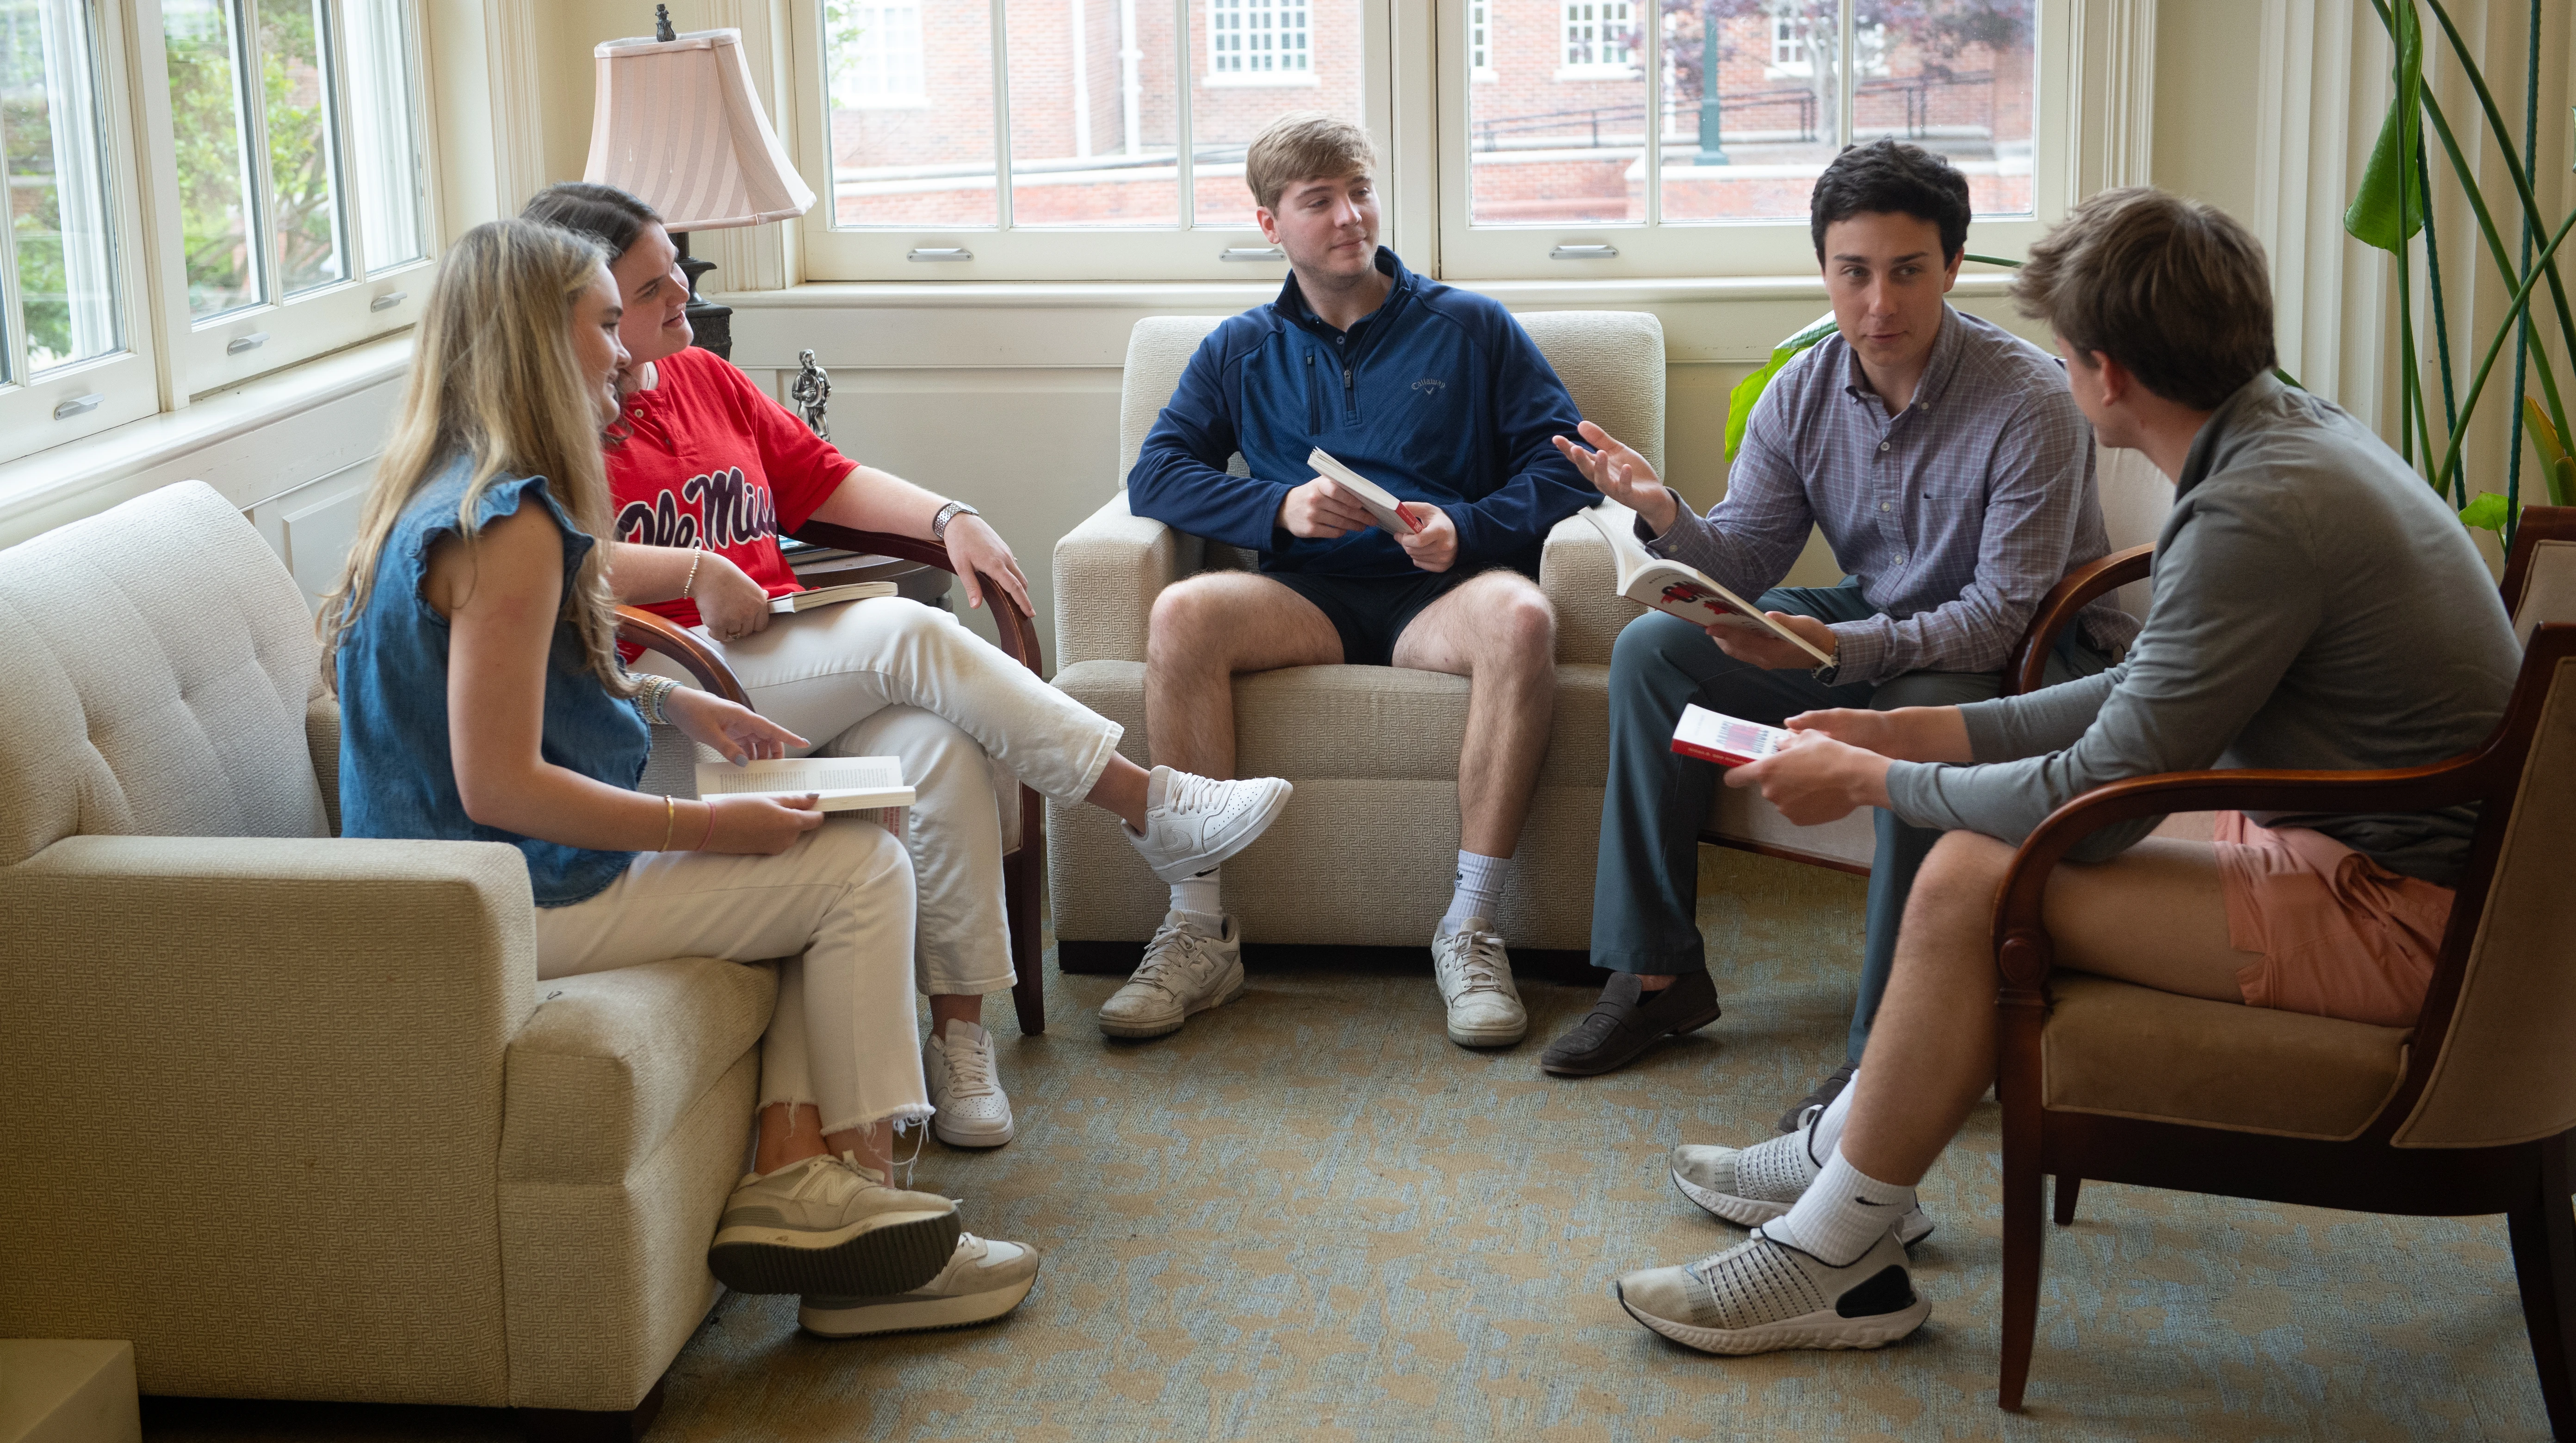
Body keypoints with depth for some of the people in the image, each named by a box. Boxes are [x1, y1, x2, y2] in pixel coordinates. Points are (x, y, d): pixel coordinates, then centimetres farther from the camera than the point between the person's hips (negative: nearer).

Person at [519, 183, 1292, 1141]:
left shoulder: (704, 379, 21)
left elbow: (822, 478, 24)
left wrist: (946, 517, 8)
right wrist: (694, 570, -18)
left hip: (785, 652, 7)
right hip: (663, 685, -7)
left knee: (939, 746, -24)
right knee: (908, 634, -26)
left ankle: (959, 1032, -19)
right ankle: (1149, 805, -19)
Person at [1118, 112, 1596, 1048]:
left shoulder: (1471, 329, 15)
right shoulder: (1240, 353, 20)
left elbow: (1563, 463, 7)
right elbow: (1156, 476, 8)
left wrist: (1468, 528, -12)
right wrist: (1279, 507, -10)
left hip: (1436, 592, -1)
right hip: (1309, 594, 1)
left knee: (1519, 614, -37)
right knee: (1181, 616, -31)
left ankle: (1470, 930, -32)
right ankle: (1200, 931, -27)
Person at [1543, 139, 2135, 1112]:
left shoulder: (2030, 403, -24)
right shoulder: (1802, 392, -6)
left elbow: (2007, 615, -27)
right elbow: (1744, 560, -5)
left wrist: (1837, 650, -39)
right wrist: (1666, 517, -28)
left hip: (2036, 655, -6)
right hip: (1876, 622, 7)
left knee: (1920, 718, -40)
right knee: (1652, 651, -6)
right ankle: (1658, 974, 0)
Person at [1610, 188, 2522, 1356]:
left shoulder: (2256, 513, -25)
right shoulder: (2290, 431, 7)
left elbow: (2099, 789, -21)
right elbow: (2147, 692, 15)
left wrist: (1870, 782, -7)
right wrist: (1908, 732, 12)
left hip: (2391, 916, -10)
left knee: (1970, 885, -16)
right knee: (1984, 841, 13)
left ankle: (1836, 1259, -3)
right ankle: (1849, 1150, 25)